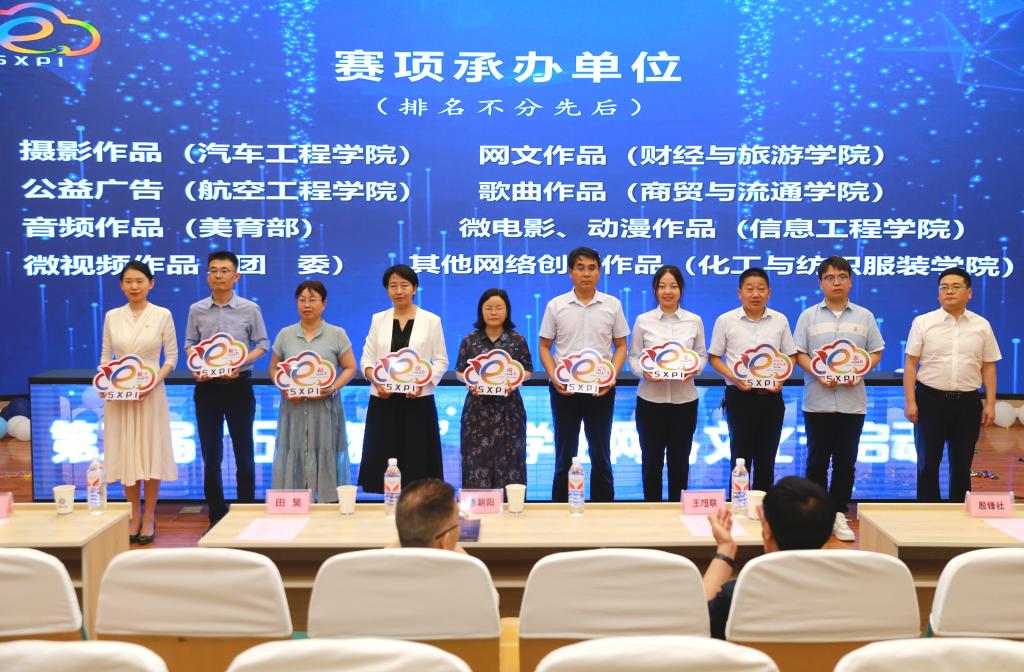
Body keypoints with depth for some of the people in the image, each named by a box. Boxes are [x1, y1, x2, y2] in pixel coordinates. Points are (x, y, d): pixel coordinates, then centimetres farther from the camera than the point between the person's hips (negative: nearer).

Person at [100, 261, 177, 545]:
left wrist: (155, 381, -15)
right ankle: (134, 516, 19)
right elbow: (105, 355, 9)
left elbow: (172, 356, -1)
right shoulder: (112, 316, 5)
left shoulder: (162, 315, -2)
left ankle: (149, 517, 15)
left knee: (151, 453, 3)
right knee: (125, 454, 7)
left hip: (150, 393, -2)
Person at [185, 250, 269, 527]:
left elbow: (262, 344, 1)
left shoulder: (250, 309, -2)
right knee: (210, 453, 7)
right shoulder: (196, 310, 3)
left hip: (239, 385, -2)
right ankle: (216, 515, 18)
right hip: (207, 387, 2)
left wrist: (240, 364, -14)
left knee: (243, 452, 5)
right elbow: (190, 345, 9)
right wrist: (195, 367, -10)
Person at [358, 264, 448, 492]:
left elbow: (441, 361, 3)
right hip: (383, 400, 2)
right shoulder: (378, 319, 10)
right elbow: (366, 359, 9)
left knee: (416, 460, -1)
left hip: (418, 400, -2)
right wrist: (377, 381, -10)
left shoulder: (431, 320, 3)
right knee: (382, 459, 1)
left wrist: (423, 383, -14)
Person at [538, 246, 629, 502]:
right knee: (565, 454, 8)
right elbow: (544, 347, 4)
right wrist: (554, 377, -11)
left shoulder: (612, 305, 2)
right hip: (564, 389, 0)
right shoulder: (556, 306, 1)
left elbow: (621, 346, 6)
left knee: (601, 453, 8)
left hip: (601, 389, 0)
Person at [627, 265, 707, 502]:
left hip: (684, 399, 1)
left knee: (679, 459, 9)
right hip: (650, 399, -1)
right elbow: (633, 356, 4)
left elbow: (702, 354, 9)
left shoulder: (694, 321, 4)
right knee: (651, 458, 5)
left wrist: (695, 369, -12)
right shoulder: (643, 321, 1)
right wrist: (644, 371, -16)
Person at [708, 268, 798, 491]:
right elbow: (714, 357, 2)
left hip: (771, 396, 2)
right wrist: (734, 378, -14)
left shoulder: (780, 320, 5)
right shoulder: (725, 321, -2)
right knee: (740, 456, 2)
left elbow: (790, 356, 11)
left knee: (766, 458, 10)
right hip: (739, 396, -2)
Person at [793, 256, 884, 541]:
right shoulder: (809, 316, 4)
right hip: (818, 400, -1)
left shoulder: (864, 316, 8)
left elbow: (875, 353, 8)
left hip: (852, 400, 1)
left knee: (846, 461, 5)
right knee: (817, 460, 4)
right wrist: (818, 375, -16)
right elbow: (799, 354, 2)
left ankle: (838, 515, 15)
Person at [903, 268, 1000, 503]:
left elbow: (988, 367, 8)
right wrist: (910, 402, -7)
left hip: (968, 402, 2)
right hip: (931, 399, -2)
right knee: (928, 462, 4)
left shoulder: (982, 325, 6)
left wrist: (990, 404, 2)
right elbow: (911, 364, -1)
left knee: (962, 464, 9)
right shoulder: (923, 322, -1)